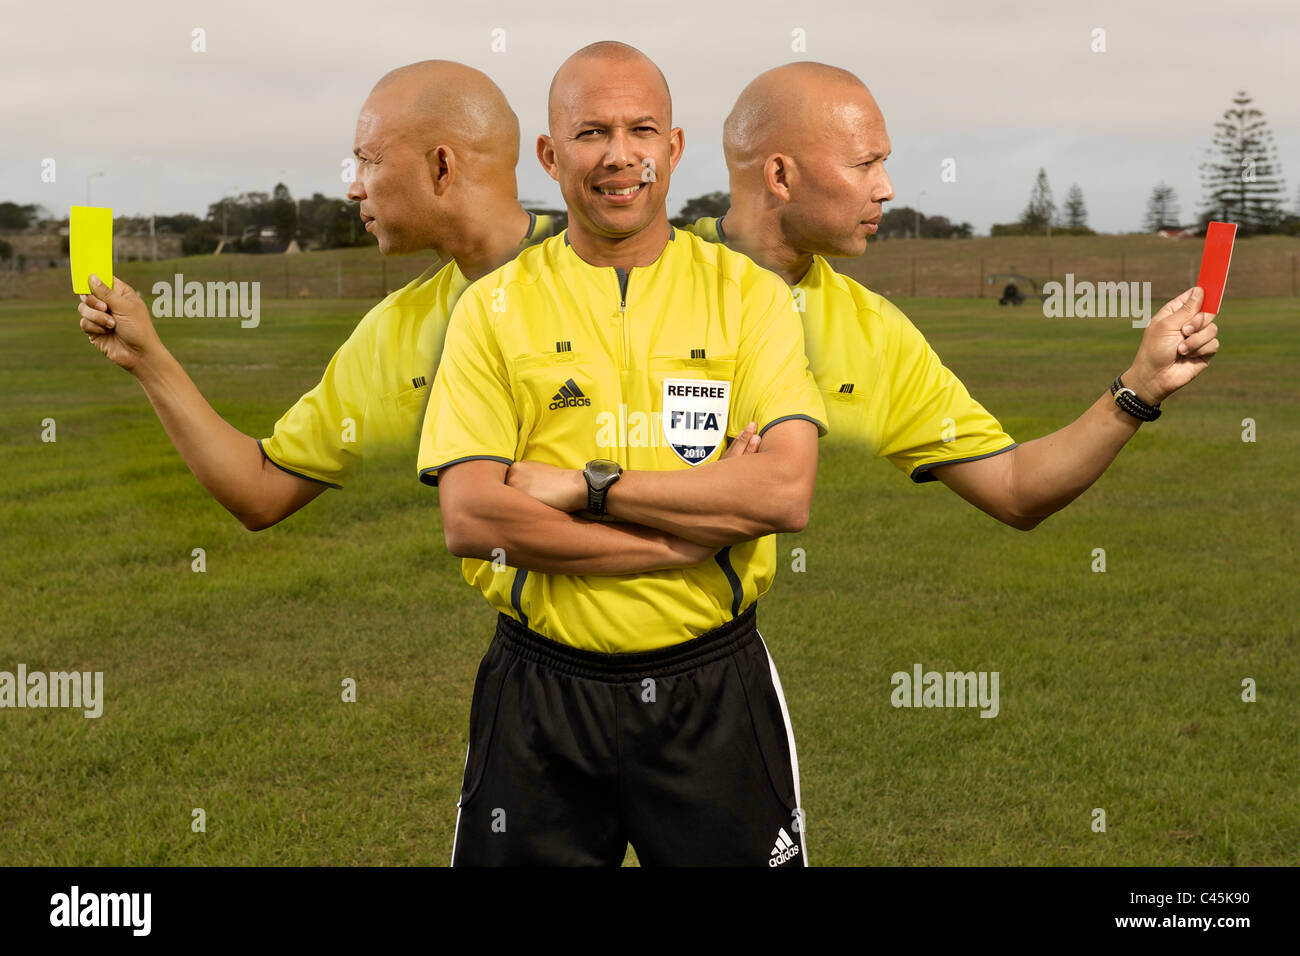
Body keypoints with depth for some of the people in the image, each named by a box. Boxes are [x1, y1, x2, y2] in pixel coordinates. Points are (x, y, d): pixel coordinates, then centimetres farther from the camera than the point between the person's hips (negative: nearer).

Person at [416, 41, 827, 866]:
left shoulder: (749, 294, 1)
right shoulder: (494, 308, 0)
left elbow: (786, 491, -12)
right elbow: (469, 519, -11)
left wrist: (584, 487, -16)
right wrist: (697, 526, -15)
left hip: (713, 689, 0)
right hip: (539, 695, 0)